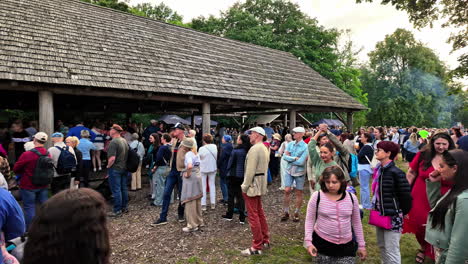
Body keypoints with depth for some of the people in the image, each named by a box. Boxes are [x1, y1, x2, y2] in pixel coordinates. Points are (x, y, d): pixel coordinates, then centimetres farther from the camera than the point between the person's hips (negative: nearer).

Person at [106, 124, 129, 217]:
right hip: (124, 168, 8)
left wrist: (108, 166, -10)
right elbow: (127, 154, 15)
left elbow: (112, 158, -26)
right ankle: (125, 207, 26)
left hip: (115, 169, -8)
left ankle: (117, 210, 6)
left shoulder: (113, 142, -19)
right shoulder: (124, 141, 8)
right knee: (123, 188, 16)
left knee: (116, 190, -1)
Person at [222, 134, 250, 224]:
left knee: (231, 195, 10)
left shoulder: (236, 151, -17)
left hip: (234, 175, -5)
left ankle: (229, 215, 20)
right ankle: (242, 218, 11)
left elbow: (231, 162, -8)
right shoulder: (248, 151, -3)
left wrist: (228, 172, 8)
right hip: (243, 175, 5)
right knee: (241, 196, 11)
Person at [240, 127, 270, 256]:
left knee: (253, 216, -3)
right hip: (261, 184, 10)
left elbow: (250, 170, -22)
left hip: (253, 184, -10)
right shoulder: (264, 148, 13)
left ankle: (257, 247, 5)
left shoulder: (254, 149, -19)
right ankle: (265, 240, 30)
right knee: (260, 213, 19)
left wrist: (245, 186, -14)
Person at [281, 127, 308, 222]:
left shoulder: (305, 147, -13)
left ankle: (296, 213, 22)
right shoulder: (290, 144, 1)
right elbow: (285, 156, -6)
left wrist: (290, 159, -10)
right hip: (289, 171, 3)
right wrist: (294, 158, -18)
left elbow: (301, 162, -19)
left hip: (299, 172, -3)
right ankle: (285, 212, 15)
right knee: (287, 190, 1)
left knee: (299, 193, 8)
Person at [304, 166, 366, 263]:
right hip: (322, 243, -2)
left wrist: (361, 245, 11)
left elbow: (356, 222, 9)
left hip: (346, 245, 2)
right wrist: (308, 241, -12)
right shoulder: (317, 197, -10)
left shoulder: (351, 198, -2)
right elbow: (309, 220, -3)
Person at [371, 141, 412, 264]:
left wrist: (403, 212, -4)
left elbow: (405, 194, -16)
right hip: (379, 213, 8)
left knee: (391, 251, 2)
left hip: (392, 215, -8)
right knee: (381, 246, 21)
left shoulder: (396, 172, -19)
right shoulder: (379, 169, 6)